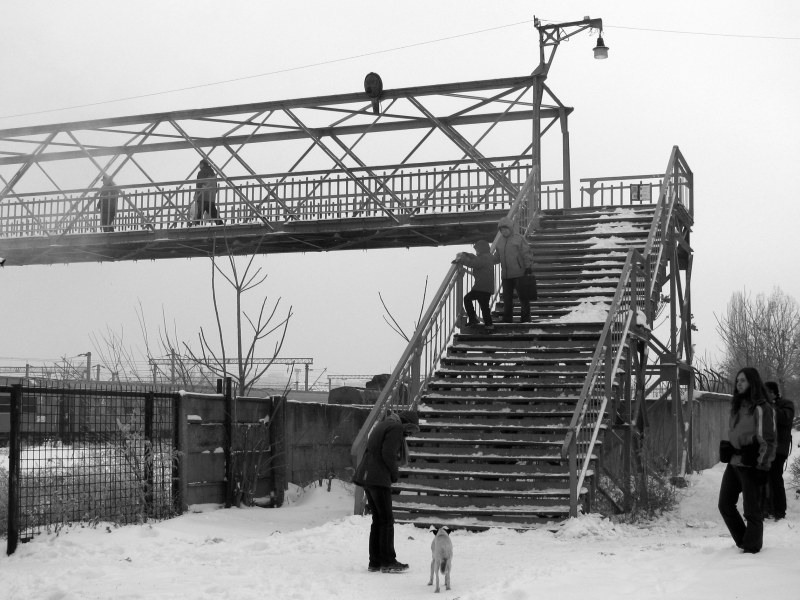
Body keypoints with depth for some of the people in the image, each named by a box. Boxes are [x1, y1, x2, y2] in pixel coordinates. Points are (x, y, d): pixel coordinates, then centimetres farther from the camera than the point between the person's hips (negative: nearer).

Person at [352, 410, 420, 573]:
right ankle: (388, 561, -2)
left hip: (366, 475, 9)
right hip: (378, 478, -9)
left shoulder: (384, 425, 21)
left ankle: (375, 561, 12)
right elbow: (388, 454, -18)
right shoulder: (396, 428, -8)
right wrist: (394, 473, -3)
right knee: (387, 519, -4)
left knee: (378, 519, 12)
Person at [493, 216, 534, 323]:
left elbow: (527, 254, -6)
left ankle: (526, 317, 9)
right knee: (507, 297, 8)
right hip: (506, 275, 5)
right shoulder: (500, 241, 14)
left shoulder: (519, 239, -4)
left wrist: (528, 267, -12)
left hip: (519, 273, -5)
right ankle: (507, 318, 16)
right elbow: (497, 257, 20)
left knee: (523, 296, 0)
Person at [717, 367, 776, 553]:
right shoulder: (737, 407, 13)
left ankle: (752, 547, 12)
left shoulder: (761, 409, -11)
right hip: (734, 464, 8)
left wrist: (762, 467, -15)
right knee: (725, 504, 10)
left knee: (751, 510, 0)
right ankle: (743, 542, 23)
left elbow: (768, 441, -12)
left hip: (751, 466, -8)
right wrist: (728, 451, 16)